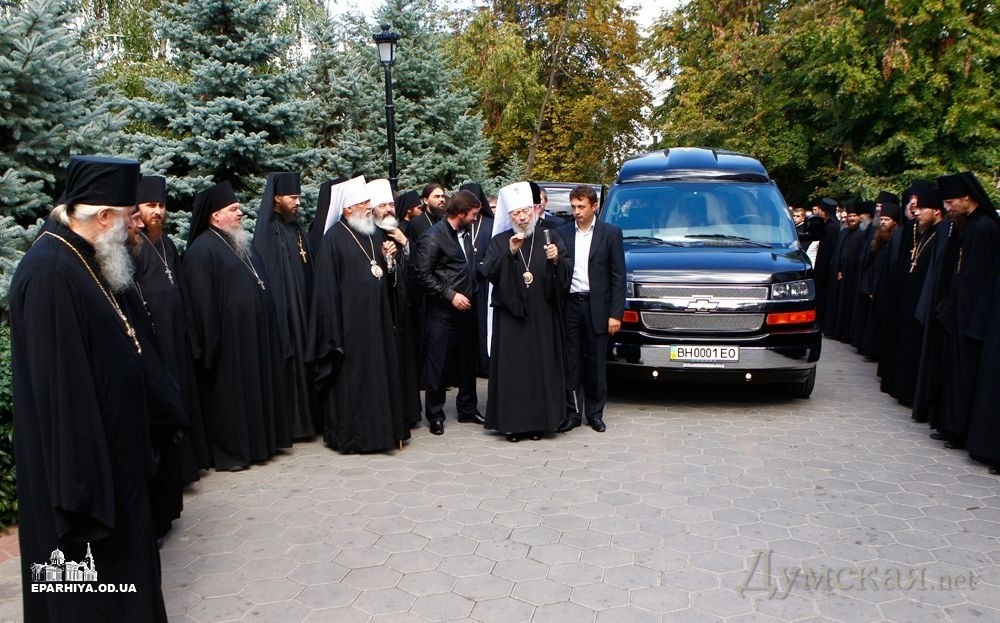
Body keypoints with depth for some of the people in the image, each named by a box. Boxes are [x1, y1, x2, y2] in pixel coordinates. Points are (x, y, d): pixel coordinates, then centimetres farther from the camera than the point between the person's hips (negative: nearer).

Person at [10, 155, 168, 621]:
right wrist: (80, 476, -22)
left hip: (111, 446, 10)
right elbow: (59, 384, -26)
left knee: (119, 558, 22)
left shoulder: (83, 260, 6)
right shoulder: (50, 273, -24)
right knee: (88, 561, 7)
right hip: (78, 454, -10)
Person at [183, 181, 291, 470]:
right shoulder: (202, 250, -13)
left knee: (256, 387, 15)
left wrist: (267, 328, 18)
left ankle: (258, 441, 27)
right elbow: (203, 302, -17)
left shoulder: (241, 244, 15)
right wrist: (212, 343, -18)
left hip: (255, 334, 9)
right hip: (228, 338, -9)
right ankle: (229, 451, 12)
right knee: (229, 393, 1)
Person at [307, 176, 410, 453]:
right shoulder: (333, 239, -9)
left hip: (378, 318, 7)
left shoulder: (375, 233, 12)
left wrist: (389, 259, -2)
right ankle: (352, 435, 13)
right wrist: (334, 330, -15)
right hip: (351, 321, -7)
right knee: (352, 376, 1)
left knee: (381, 372, 11)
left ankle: (383, 428, 22)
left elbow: (389, 278, 19)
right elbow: (327, 287, -12)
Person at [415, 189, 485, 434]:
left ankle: (467, 408, 27)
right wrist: (450, 295, -17)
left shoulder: (466, 234, 11)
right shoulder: (433, 237, -11)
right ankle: (435, 415, 13)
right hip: (442, 312, -7)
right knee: (438, 364, 1)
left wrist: (471, 294, 10)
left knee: (467, 361, 14)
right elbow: (424, 274, -14)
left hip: (466, 309, 7)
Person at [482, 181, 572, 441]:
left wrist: (557, 259, -18)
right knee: (511, 367, -2)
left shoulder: (550, 238, 10)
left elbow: (568, 271, 2)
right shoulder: (499, 242, 7)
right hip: (510, 315, -1)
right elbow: (488, 272, -7)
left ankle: (539, 420, 12)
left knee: (542, 366, 2)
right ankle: (512, 422, 5)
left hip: (543, 317, 1)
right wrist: (510, 253, -20)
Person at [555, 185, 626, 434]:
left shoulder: (611, 233, 1)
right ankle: (572, 412, 14)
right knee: (570, 363, 5)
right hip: (569, 305, 2)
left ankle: (595, 413, 19)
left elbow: (618, 276, -2)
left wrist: (615, 314, -7)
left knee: (596, 364, 7)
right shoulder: (562, 233, 7)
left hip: (597, 307, -1)